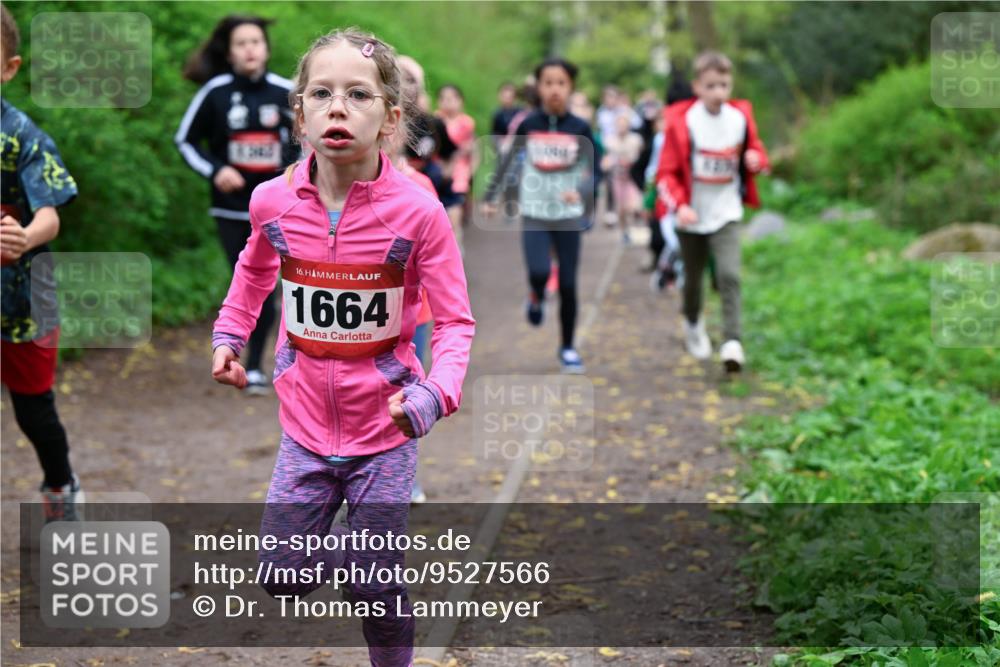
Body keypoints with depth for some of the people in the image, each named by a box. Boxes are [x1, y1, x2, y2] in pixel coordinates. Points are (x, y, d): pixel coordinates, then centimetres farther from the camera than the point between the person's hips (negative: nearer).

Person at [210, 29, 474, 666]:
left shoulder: (417, 210, -18)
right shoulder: (274, 201, -8)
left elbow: (455, 321, -11)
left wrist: (436, 393, -28)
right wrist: (229, 335, 5)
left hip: (383, 428, -3)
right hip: (305, 425, 3)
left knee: (378, 590, 4)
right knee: (283, 580, 8)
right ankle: (344, 537, 40)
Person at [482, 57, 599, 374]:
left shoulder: (580, 129, -4)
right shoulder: (527, 125, -1)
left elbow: (595, 172, -3)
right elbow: (507, 163, 9)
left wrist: (580, 191, -23)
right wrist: (489, 197, 6)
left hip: (568, 216, 0)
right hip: (534, 215, 0)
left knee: (568, 284, 2)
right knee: (539, 272, -21)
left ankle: (567, 347, 20)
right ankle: (536, 298, 16)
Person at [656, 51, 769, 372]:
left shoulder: (740, 117, -4)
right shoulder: (682, 121, -13)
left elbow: (755, 150, 12)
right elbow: (667, 171, -11)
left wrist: (756, 159, -13)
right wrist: (680, 204, -25)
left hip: (726, 214, 1)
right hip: (692, 216, -1)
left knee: (729, 275, -17)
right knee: (693, 278, 17)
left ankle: (732, 341, -18)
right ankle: (693, 323, 46)